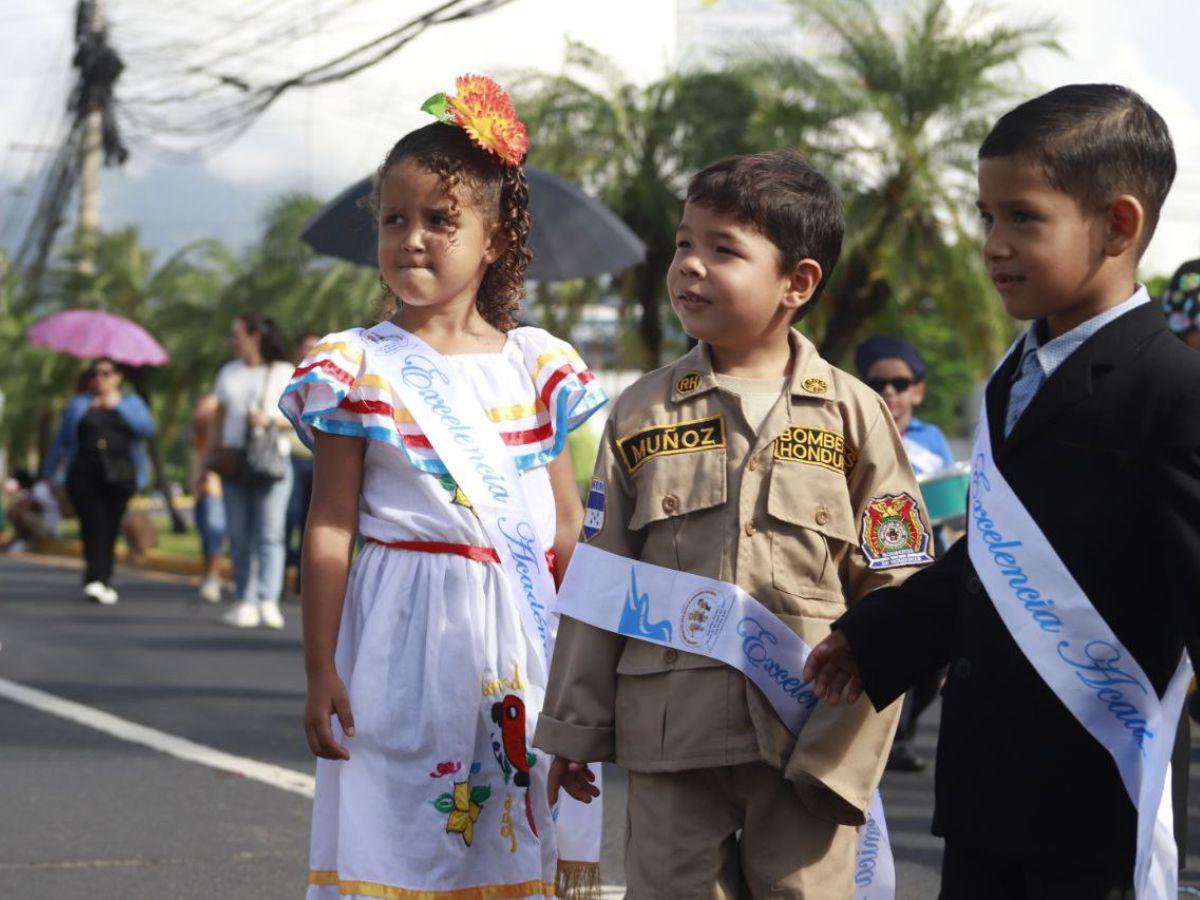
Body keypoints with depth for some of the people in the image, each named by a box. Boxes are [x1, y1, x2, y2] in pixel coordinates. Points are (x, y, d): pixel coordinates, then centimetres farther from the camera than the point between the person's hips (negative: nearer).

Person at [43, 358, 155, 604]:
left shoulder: (132, 404, 15)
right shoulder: (79, 405, 16)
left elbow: (146, 427, -4)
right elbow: (61, 442, 20)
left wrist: (118, 406, -4)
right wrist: (49, 473, 20)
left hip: (119, 478, 1)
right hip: (84, 477, -1)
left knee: (111, 529, -1)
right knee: (93, 524, -15)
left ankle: (104, 581, 9)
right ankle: (95, 581, -25)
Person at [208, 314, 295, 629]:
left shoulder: (284, 373, 6)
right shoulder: (228, 373, 19)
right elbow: (219, 418, 20)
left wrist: (270, 420, -16)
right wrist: (213, 456, 11)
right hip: (234, 460, 4)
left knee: (269, 534, -11)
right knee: (239, 535, 1)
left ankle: (268, 602, -20)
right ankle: (245, 602, 2)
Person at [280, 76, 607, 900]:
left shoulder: (533, 365, 7)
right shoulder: (362, 367, 0)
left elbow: (569, 523, 12)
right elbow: (331, 527, -1)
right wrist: (321, 669, -5)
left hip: (518, 634, 3)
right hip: (404, 628, -2)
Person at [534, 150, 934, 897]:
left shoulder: (855, 414, 1)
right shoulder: (641, 413, 6)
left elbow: (892, 590, 0)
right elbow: (599, 581, 10)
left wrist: (843, 744, -9)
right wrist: (576, 725, 8)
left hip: (806, 731, -1)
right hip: (671, 730, 2)